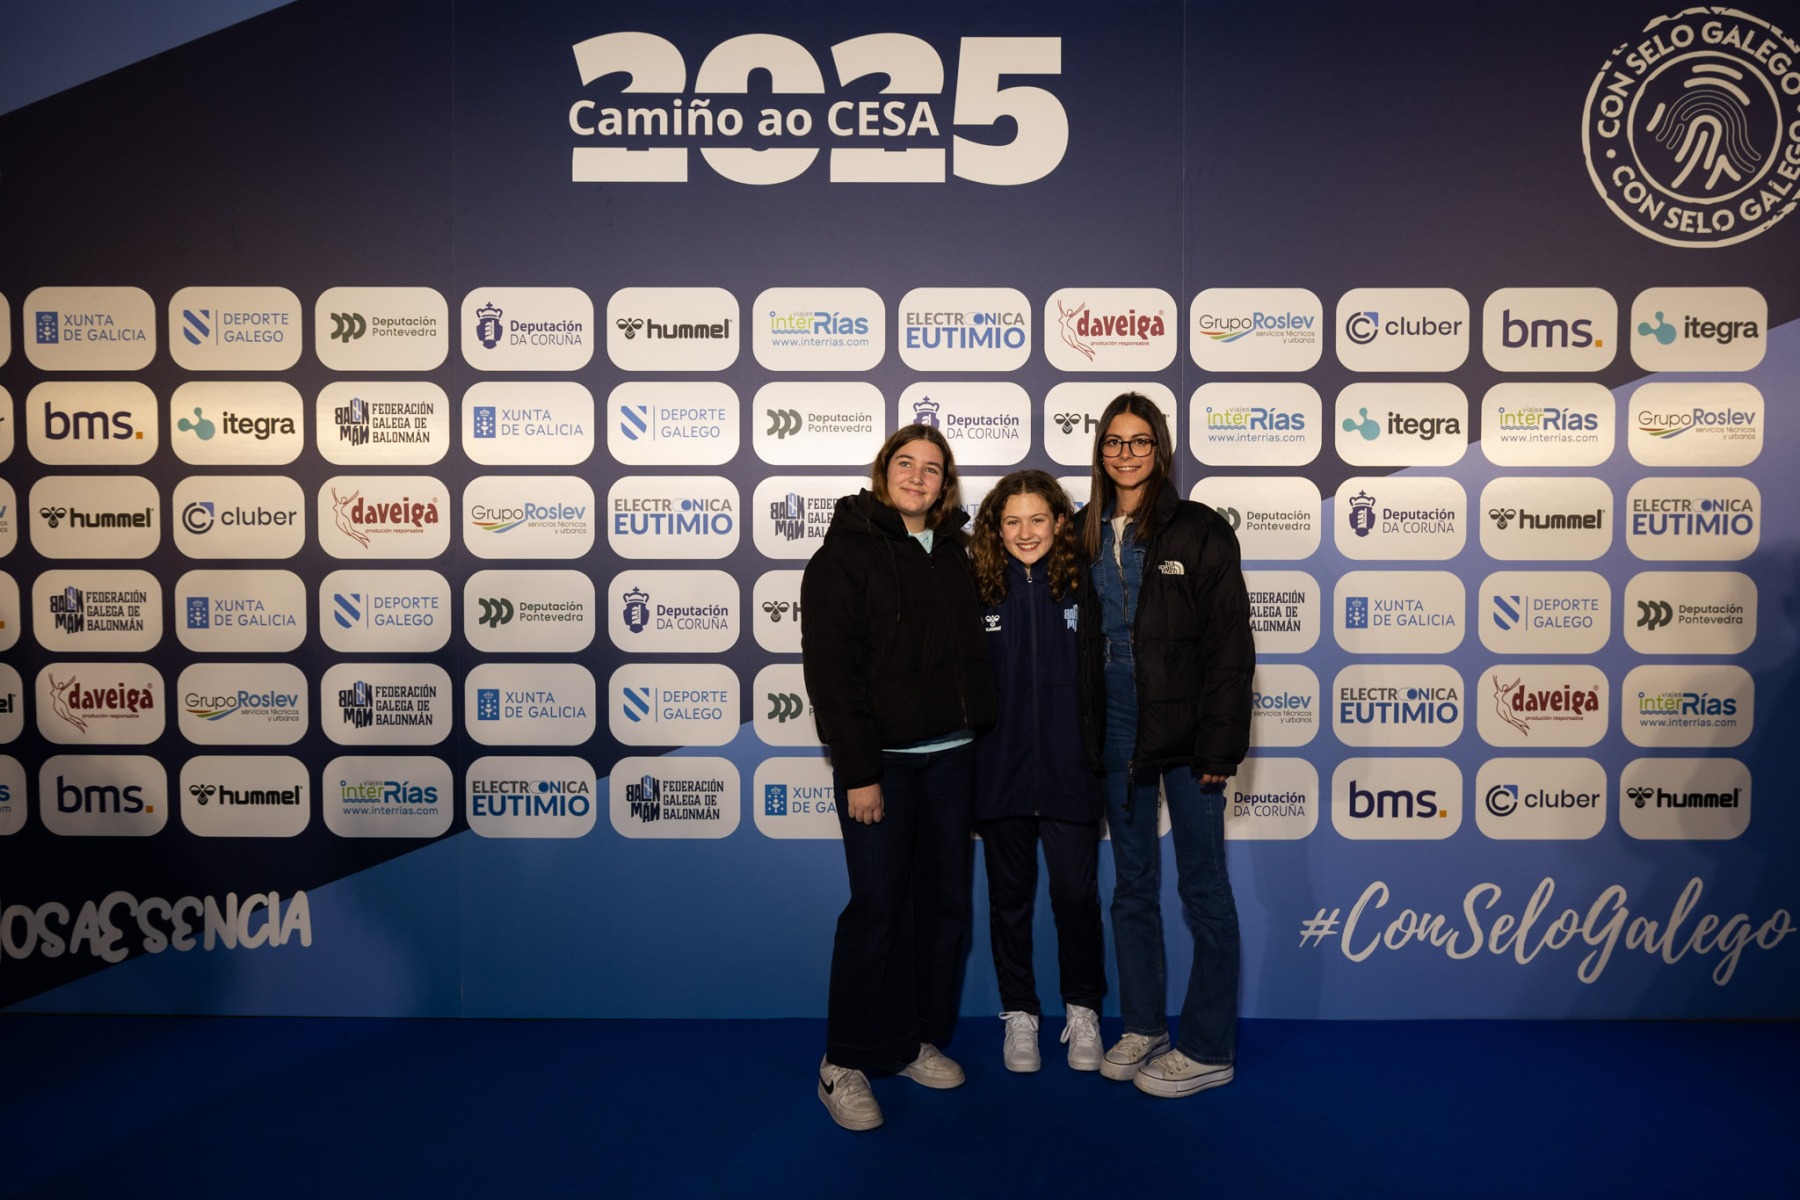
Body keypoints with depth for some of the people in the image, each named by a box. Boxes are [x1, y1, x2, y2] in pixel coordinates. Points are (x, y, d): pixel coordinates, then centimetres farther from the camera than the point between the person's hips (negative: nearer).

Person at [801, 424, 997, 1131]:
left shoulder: (952, 552, 13)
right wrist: (857, 772, -16)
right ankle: (846, 1064, 10)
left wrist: (978, 736, 8)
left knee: (945, 899, 10)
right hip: (881, 755, -6)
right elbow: (830, 669, -11)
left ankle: (919, 1040, 27)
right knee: (877, 905, -5)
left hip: (950, 753, 6)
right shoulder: (847, 552, -6)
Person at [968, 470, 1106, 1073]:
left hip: (1069, 770, -1)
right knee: (1010, 898, 13)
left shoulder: (1082, 587, -2)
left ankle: (1083, 1011, 28)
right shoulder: (979, 591, -2)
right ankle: (1019, 1013, 30)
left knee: (1076, 895, 7)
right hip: (1000, 771, 1)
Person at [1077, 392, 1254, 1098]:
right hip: (1119, 729, 5)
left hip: (1184, 731, -5)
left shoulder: (1198, 531, -6)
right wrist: (1091, 734, 6)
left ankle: (1209, 1050, 16)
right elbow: (1086, 639, 12)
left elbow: (1230, 646, -9)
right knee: (1132, 886, 14)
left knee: (1202, 887, 4)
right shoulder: (1090, 535, 9)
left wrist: (1220, 746, -14)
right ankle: (1142, 1027, 29)